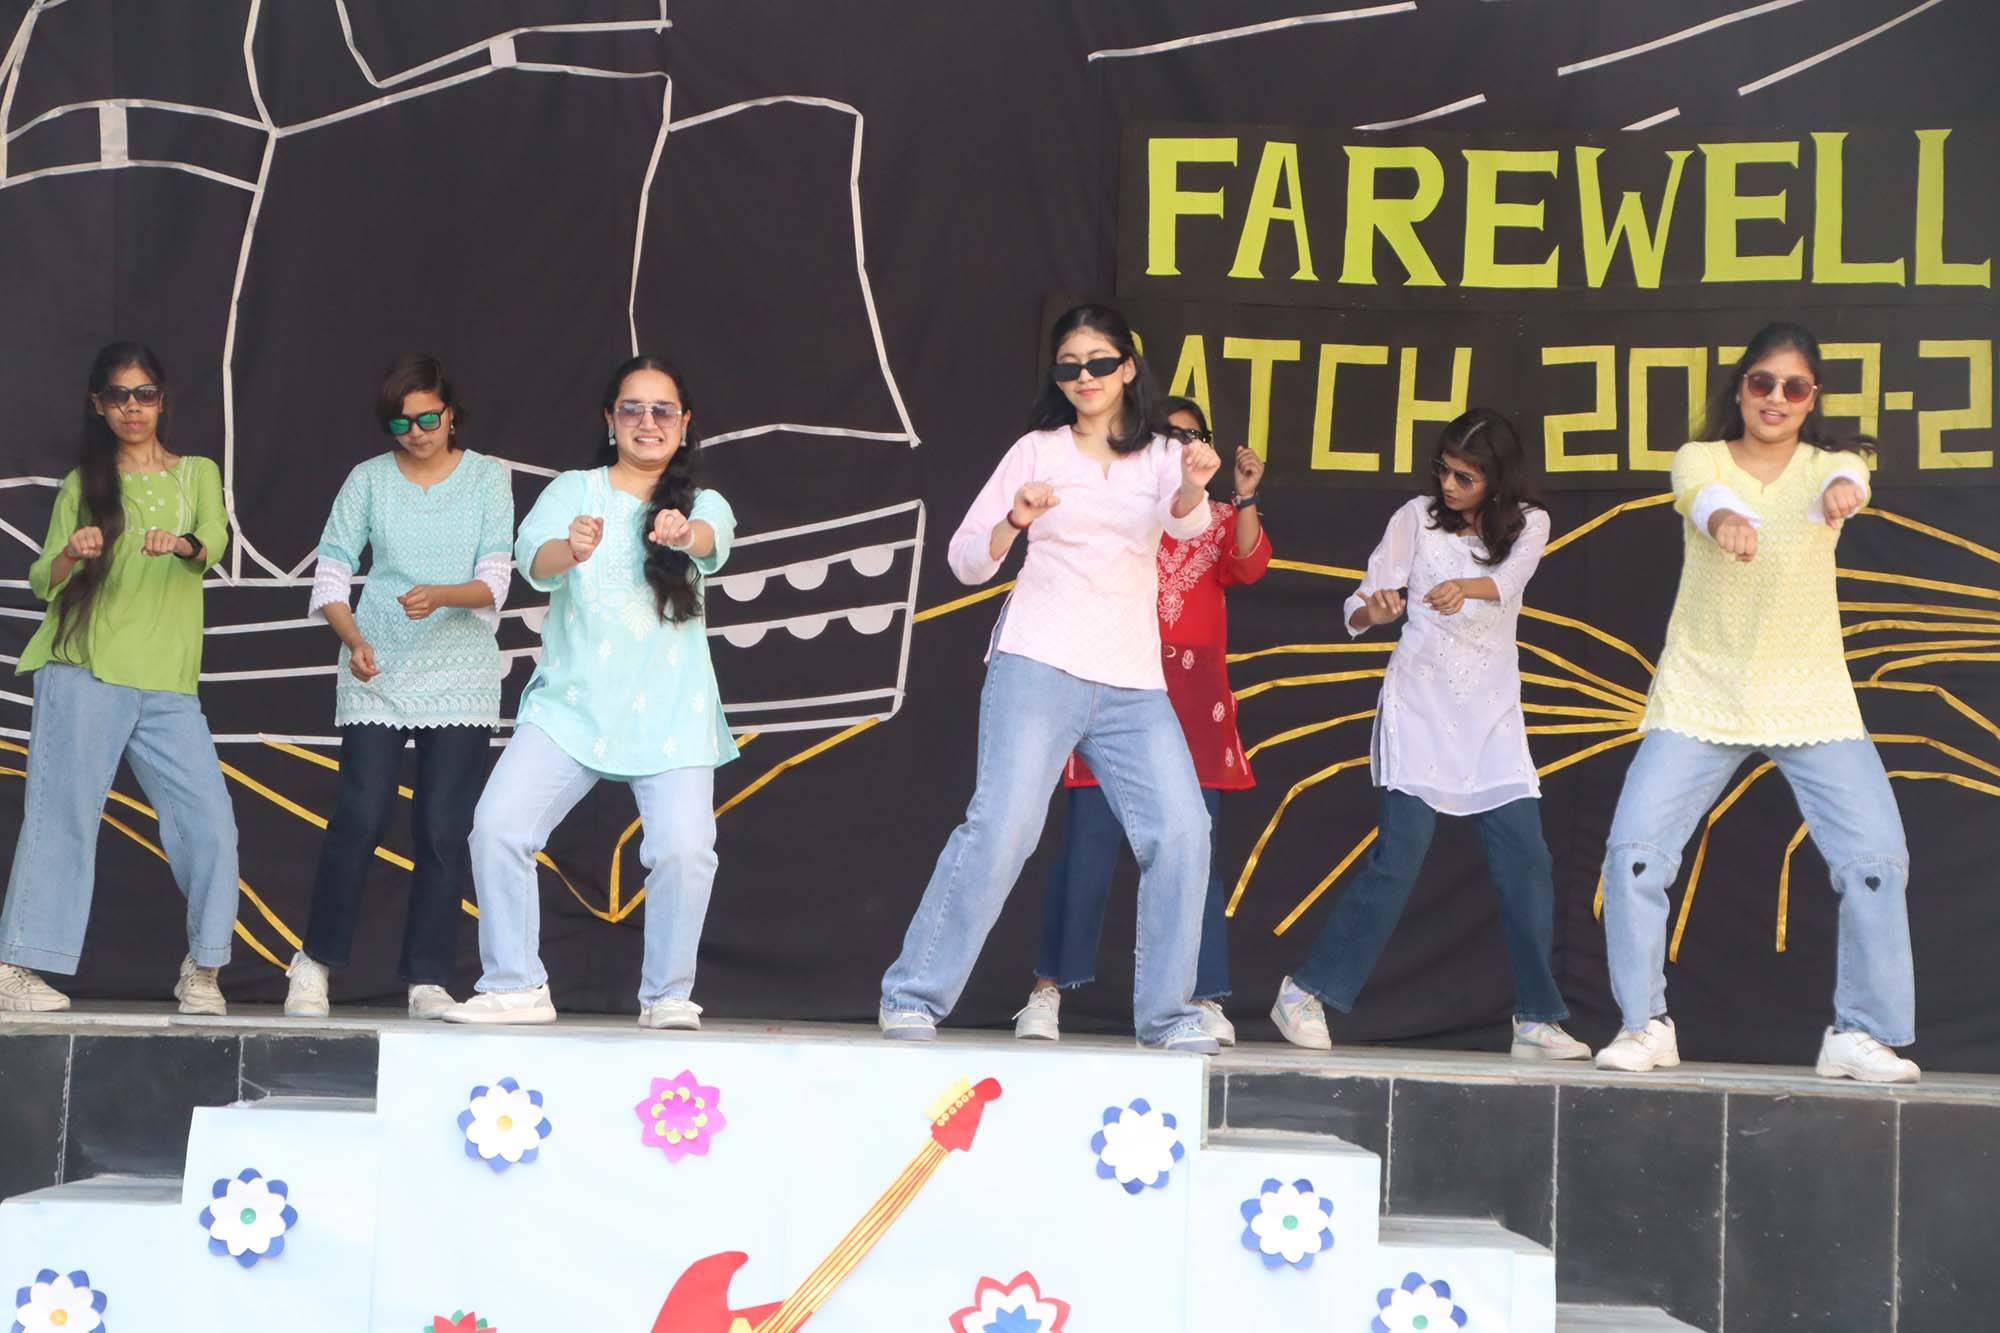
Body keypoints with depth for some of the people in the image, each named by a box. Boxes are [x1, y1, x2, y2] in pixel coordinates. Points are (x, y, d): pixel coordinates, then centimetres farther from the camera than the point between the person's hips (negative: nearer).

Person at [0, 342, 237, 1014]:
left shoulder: (196, 474, 14)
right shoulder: (83, 484, 12)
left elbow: (216, 541, -6)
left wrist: (182, 544, -30)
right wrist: (68, 555, -18)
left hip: (168, 683, 2)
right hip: (83, 674, -1)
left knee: (209, 822, -6)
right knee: (63, 815, -7)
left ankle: (202, 969, 7)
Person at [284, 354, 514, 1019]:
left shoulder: (488, 478, 4)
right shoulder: (368, 479, 6)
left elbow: (495, 581, -3)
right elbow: (331, 572, 4)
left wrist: (439, 597, -22)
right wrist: (353, 638, -13)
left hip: (460, 676, 0)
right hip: (376, 677, 0)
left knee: (443, 826, -4)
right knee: (359, 818, -7)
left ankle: (428, 978, 4)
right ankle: (315, 962, 7)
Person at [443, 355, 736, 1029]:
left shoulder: (702, 503, 9)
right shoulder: (572, 491, 8)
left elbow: (713, 539, -15)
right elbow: (534, 558, -11)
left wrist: (683, 533, -40)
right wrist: (569, 549, -36)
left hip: (670, 714, 0)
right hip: (570, 703, 1)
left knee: (684, 846, -18)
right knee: (498, 824, -15)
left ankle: (667, 993, 0)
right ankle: (515, 986, -2)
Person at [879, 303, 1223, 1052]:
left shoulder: (1160, 458, 13)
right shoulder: (1037, 452, 9)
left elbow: (1186, 525, -10)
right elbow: (966, 560, 9)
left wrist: (1194, 489, -33)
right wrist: (1014, 523, -11)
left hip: (1133, 683, 3)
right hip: (1039, 665, -3)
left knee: (1181, 832, -8)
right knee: (1002, 826, -15)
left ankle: (1165, 1013, 4)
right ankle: (913, 997, -7)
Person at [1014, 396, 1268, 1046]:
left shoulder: (1218, 519, 17)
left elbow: (1248, 566, -2)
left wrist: (1245, 500, -16)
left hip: (1193, 699, 2)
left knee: (1196, 849, -1)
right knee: (1088, 841, -6)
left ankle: (1205, 1000, 2)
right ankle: (1047, 991, 1)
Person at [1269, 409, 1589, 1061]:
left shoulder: (1527, 524, 4)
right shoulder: (1417, 517, 0)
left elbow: (1508, 580, -18)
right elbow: (1360, 606, -1)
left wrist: (1467, 586, -41)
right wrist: (1373, 608, -26)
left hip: (1491, 714, 3)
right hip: (1420, 703, -3)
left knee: (1527, 864, -2)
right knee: (1399, 857, -11)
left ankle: (1537, 1020, 7)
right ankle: (1304, 993, -3)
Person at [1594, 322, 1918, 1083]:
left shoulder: (1830, 464, 0)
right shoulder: (1699, 460, -1)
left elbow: (1845, 478, -26)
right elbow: (1702, 494, -26)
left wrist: (1843, 490, -52)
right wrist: (1723, 517, -51)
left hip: (1810, 698, 0)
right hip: (1699, 696, 0)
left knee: (1876, 857, -10)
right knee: (1635, 850, -10)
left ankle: (1861, 1034, 5)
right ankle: (1645, 1025, 6)